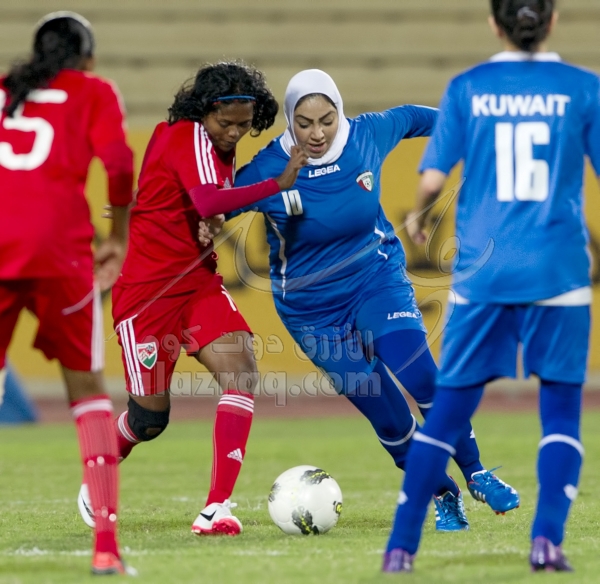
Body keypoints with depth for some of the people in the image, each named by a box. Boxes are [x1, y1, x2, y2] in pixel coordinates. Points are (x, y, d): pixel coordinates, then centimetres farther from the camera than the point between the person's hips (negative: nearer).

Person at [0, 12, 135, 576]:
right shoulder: (93, 91, 13)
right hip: (58, 246, -2)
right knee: (86, 387, 9)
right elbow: (118, 165, -1)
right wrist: (118, 239, 9)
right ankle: (105, 544, 0)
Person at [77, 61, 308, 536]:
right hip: (149, 288, -8)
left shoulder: (218, 144, 10)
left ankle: (217, 508, -21)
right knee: (151, 415, 0)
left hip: (198, 283, 8)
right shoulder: (189, 136, -16)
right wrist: (278, 185, -35)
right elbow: (206, 202, -34)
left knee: (242, 372, -17)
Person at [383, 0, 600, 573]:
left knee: (447, 412, 10)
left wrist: (417, 216, 19)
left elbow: (433, 178, -2)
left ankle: (401, 546, 7)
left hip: (482, 269, 1)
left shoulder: (466, 89, 1)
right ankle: (547, 538, -7)